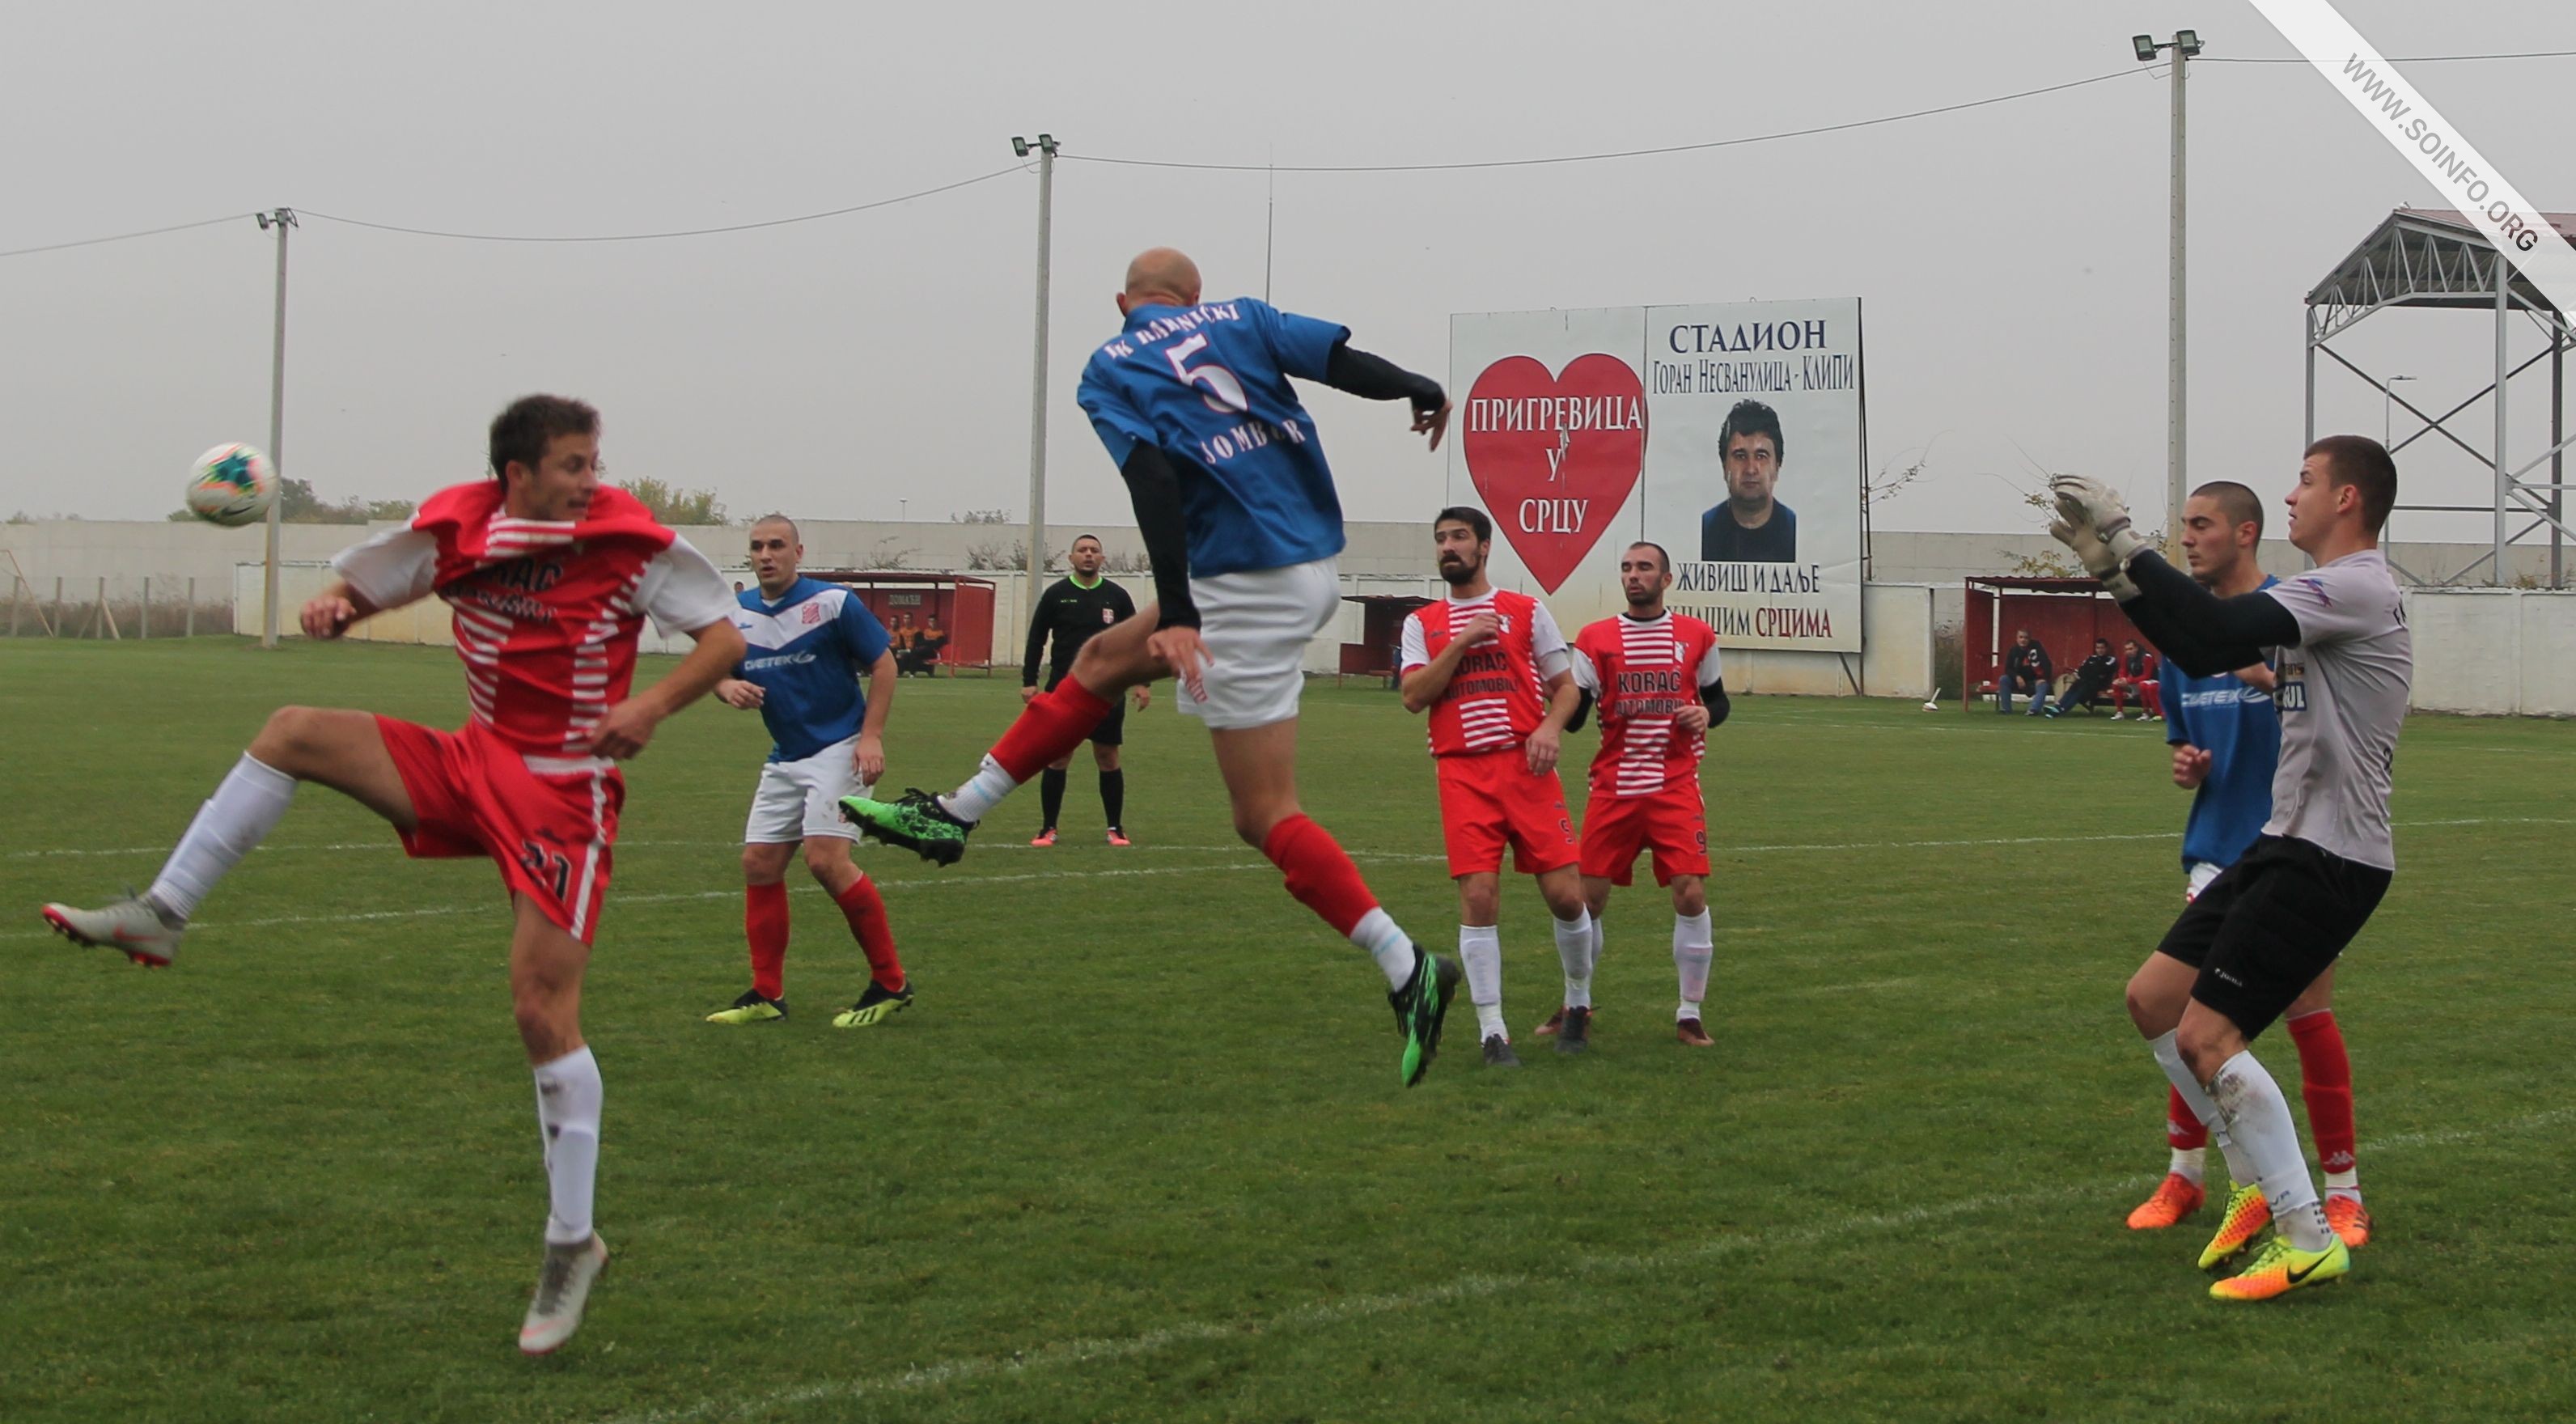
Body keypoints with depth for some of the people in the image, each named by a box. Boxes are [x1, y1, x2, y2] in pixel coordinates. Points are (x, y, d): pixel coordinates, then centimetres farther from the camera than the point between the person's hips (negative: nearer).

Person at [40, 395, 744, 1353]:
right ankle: (159, 916, -2)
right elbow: (358, 589, 15)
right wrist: (331, 609, -10)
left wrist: (653, 706, -25)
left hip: (565, 796, -5)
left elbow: (726, 639, -7)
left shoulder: (631, 544, -12)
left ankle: (573, 1247, 2)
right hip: (474, 767, 5)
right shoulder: (456, 534, -1)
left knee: (543, 1012, -10)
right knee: (291, 733, -8)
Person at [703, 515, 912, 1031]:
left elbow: (883, 663, -6)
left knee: (826, 858, -19)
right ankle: (766, 995, 12)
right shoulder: (739, 616, 7)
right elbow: (720, 673, 15)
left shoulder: (833, 602, -9)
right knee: (759, 864, 2)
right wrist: (728, 687, -10)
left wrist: (871, 735, -15)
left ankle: (891, 984, -10)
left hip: (839, 749, -7)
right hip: (784, 757, 7)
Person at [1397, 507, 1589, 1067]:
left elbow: (1566, 685, 11)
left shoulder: (1527, 611, 11)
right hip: (1462, 772, 0)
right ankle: (1492, 1032, -3)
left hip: (1527, 767, 0)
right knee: (1479, 897, -9)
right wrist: (1461, 643, -8)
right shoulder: (1422, 623, 13)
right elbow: (1413, 696, 0)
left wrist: (1550, 728, -9)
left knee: (1565, 894, -5)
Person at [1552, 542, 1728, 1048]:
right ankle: (1576, 1007, 19)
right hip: (1613, 787, 1)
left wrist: (1706, 714, -7)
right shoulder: (1595, 639, 5)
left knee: (1691, 892, -11)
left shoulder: (1696, 636, 6)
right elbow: (1572, 715, 2)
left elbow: (1717, 700, 15)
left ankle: (1690, 1015, 1)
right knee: (1587, 895, 1)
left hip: (1676, 787, -1)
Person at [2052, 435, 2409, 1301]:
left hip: (2329, 858, -10)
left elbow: (2216, 637, -26)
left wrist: (2123, 541, -20)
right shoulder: (2326, 595, 16)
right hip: (2287, 843, 10)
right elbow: (2205, 654, 17)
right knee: (2153, 1000, 11)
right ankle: (2267, 1185, 19)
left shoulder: (2356, 588, -16)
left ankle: (2308, 1239, -9)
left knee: (2208, 1037, -15)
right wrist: (2113, 569, 8)